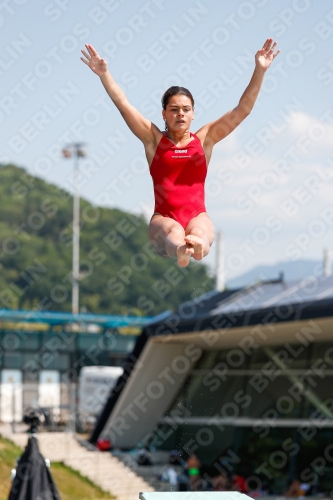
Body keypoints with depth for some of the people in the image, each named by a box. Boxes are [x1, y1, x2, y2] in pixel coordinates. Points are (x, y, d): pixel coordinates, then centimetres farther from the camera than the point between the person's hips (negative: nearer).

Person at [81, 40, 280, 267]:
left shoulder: (204, 139, 13)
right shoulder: (154, 139, 12)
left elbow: (243, 109, 10)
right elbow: (124, 105, 4)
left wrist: (259, 71, 3)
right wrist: (104, 74, -6)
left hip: (197, 216, 2)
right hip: (164, 219, -2)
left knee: (199, 231, -37)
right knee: (174, 233, -39)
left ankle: (197, 243, -70)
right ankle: (180, 248, -72)